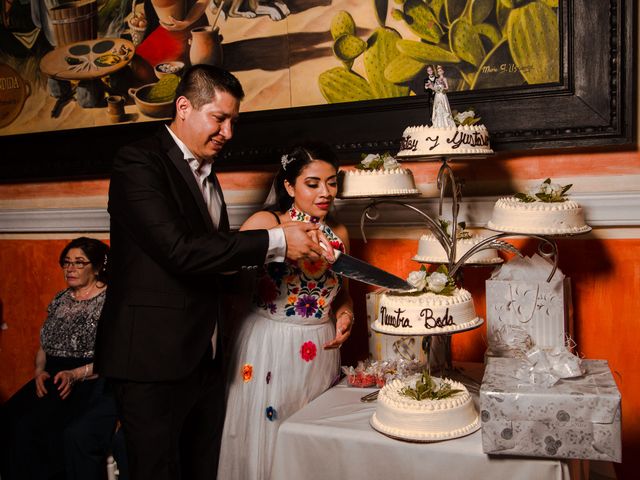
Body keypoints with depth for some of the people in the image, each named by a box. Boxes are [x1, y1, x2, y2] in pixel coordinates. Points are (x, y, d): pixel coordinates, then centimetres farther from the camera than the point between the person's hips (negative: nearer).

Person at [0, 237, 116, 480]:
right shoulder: (59, 300, 17)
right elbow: (43, 348, 20)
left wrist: (76, 374, -20)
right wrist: (40, 371, -1)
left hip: (93, 383, -6)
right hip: (51, 380, 6)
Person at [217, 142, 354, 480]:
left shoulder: (338, 233, 7)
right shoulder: (266, 222, -8)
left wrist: (345, 314, 0)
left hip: (320, 351, 4)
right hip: (270, 348, -4)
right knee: (265, 441, 8)